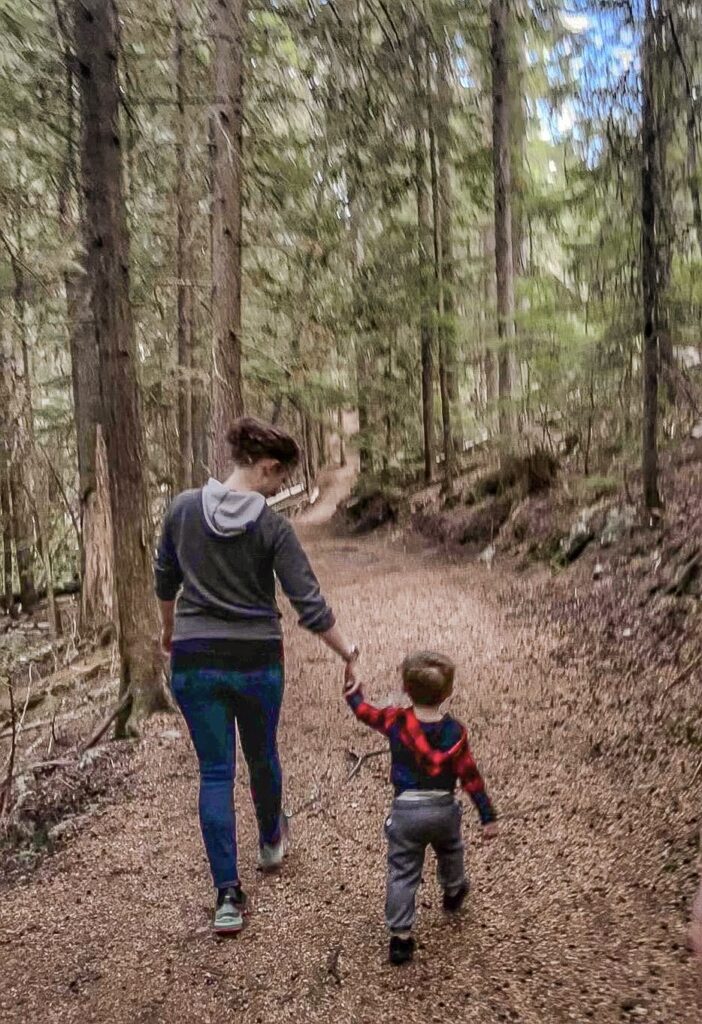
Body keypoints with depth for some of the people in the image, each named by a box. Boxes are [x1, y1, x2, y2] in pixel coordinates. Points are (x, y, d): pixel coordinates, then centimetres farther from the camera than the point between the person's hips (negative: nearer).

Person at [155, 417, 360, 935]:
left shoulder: (184, 508, -4)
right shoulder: (273, 526, -14)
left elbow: (165, 580, 8)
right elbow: (310, 606, -15)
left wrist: (169, 630, 24)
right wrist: (350, 653, -5)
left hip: (195, 660, 2)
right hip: (257, 661, -1)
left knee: (215, 772, 10)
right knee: (262, 756, 23)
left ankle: (229, 895, 11)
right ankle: (271, 841, 48)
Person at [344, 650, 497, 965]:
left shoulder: (396, 721, -13)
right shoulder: (455, 731, -12)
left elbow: (364, 712, 5)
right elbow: (470, 777, -8)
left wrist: (352, 691, 26)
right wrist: (488, 817, 1)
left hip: (405, 811, -2)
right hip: (444, 809, 2)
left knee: (402, 874, 9)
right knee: (450, 852, 32)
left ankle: (400, 937, 10)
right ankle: (453, 893, 56)